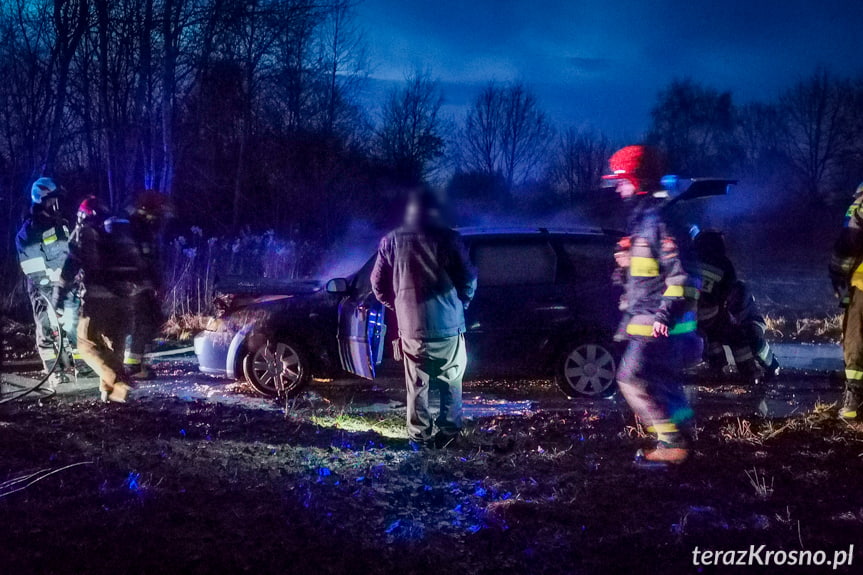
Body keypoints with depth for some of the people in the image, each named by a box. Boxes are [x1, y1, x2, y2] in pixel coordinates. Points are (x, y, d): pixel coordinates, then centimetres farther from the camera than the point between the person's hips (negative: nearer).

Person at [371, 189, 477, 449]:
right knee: (451, 382, 11)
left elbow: (379, 284, 6)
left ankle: (421, 435, 13)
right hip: (448, 325, -2)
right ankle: (448, 432, 13)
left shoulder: (392, 241, 3)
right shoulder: (447, 238, -6)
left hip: (411, 327, 2)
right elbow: (468, 279, -6)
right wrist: (460, 304, 13)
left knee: (417, 385, 11)